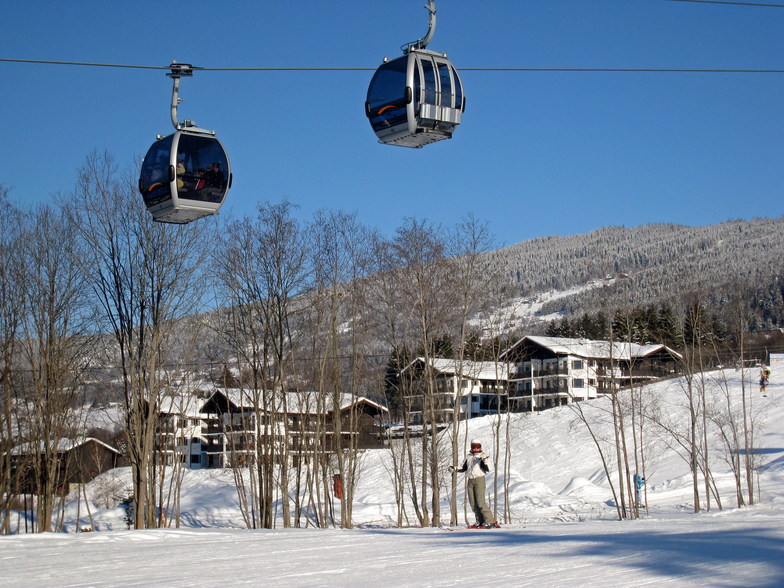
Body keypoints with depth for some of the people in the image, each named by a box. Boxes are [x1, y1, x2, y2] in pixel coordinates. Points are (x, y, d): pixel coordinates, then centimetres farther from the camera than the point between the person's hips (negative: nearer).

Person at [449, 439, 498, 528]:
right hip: (470, 481, 6)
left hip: (479, 480, -6)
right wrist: (454, 469, 8)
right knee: (473, 503, 2)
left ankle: (490, 521, -11)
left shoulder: (483, 456, 1)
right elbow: (463, 468, 24)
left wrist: (485, 460, -22)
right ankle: (480, 522, 7)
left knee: (480, 502, -14)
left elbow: (488, 470, -9)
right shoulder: (468, 457, 16)